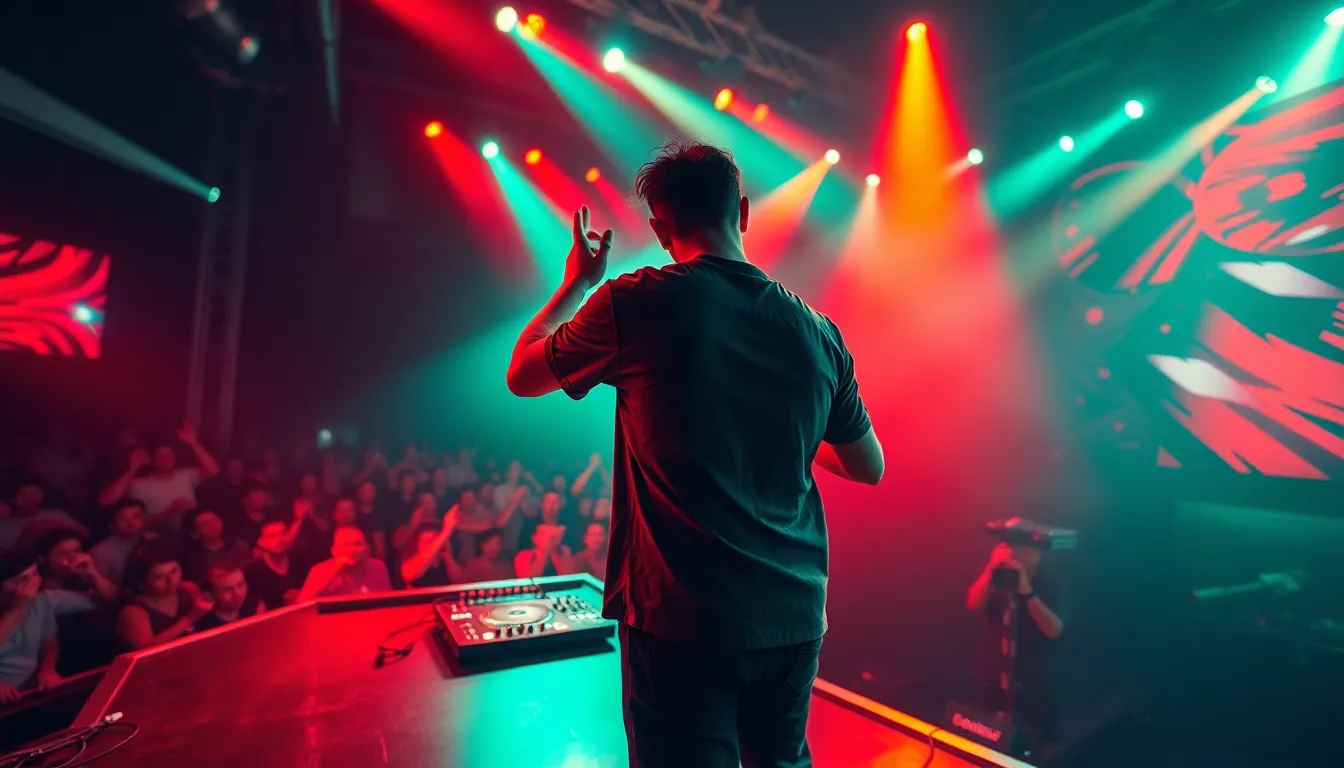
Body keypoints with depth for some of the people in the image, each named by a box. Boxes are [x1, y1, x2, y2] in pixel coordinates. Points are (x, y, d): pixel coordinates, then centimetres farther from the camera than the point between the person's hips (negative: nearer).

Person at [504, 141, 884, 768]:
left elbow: (521, 376, 5)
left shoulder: (633, 304, -12)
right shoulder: (817, 332, 1)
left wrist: (577, 283, 17)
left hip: (683, 619, -4)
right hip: (794, 616, 5)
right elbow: (869, 468, 12)